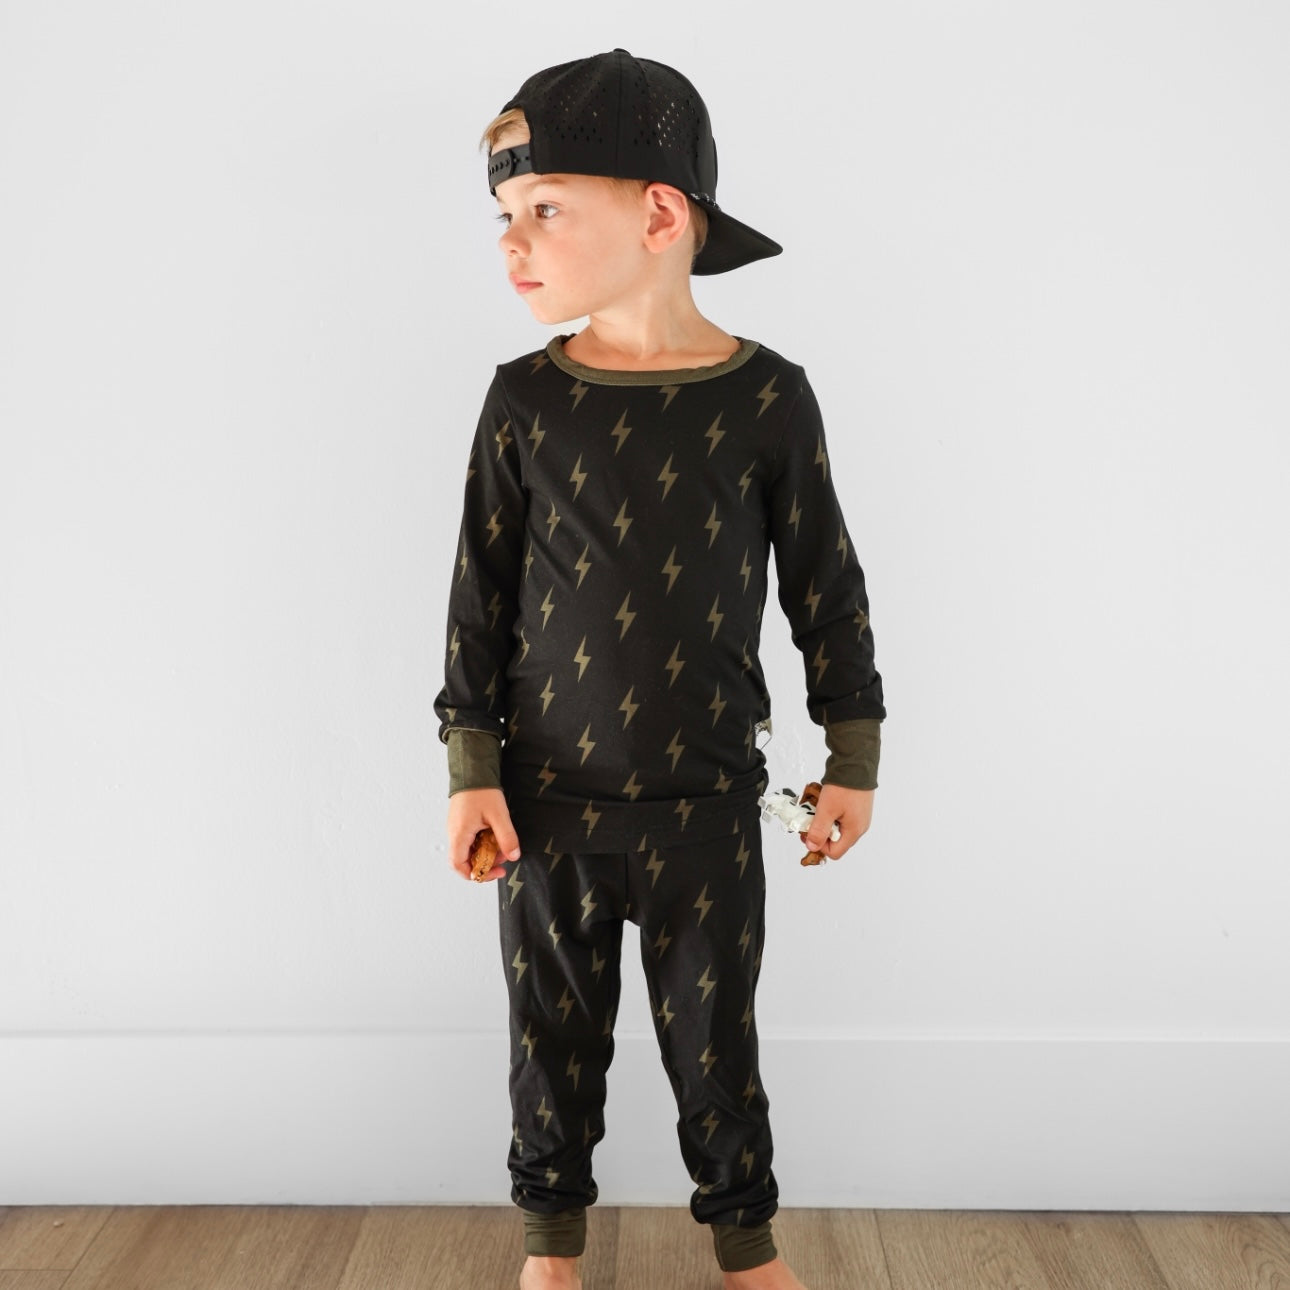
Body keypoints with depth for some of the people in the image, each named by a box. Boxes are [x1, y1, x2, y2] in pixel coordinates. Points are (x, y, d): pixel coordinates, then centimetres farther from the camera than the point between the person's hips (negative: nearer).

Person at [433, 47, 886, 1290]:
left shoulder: (766, 397, -8)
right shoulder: (524, 398, -5)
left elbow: (827, 588, 0)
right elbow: (480, 591, 0)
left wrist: (853, 757, 4)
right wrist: (471, 765, -1)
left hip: (707, 800, -1)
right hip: (547, 796, 1)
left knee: (715, 1039, 13)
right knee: (554, 1032, 15)